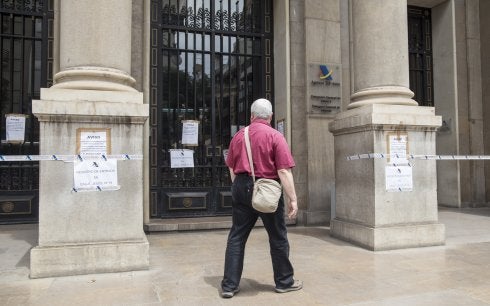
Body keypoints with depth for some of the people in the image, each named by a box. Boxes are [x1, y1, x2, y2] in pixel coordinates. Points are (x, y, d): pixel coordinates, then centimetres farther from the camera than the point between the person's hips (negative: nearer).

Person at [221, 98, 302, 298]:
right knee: (278, 237, 11)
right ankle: (284, 282, 25)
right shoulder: (275, 137, -7)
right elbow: (284, 171, -13)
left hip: (241, 187, 4)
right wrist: (292, 199, -9)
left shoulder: (238, 135, 8)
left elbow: (231, 168, 14)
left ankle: (229, 285, 13)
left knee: (236, 237, 10)